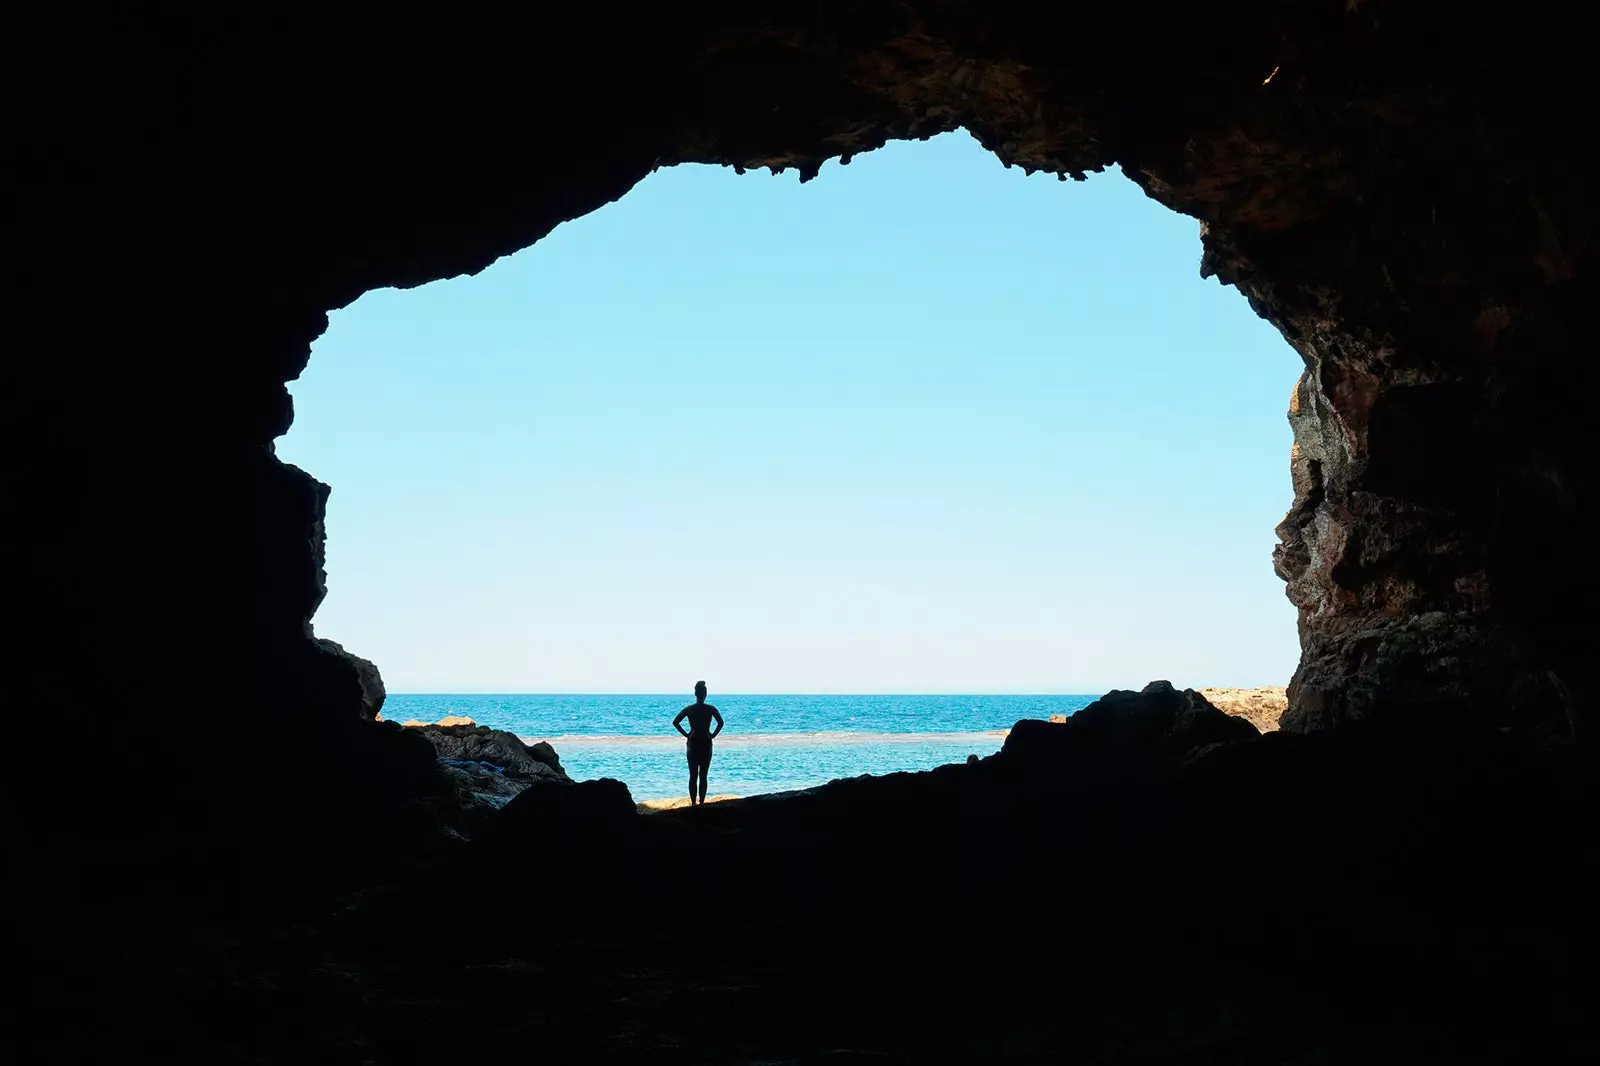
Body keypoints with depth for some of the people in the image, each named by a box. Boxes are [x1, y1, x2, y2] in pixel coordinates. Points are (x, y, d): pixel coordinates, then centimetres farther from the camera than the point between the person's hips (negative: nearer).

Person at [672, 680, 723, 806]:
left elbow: (675, 722, -7)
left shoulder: (689, 709, -2)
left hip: (693, 744, 1)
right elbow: (721, 723, -15)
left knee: (693, 776, 5)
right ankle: (701, 802, 2)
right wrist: (713, 735, -4)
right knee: (703, 776, 4)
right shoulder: (711, 709, -5)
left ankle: (693, 803, 4)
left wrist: (686, 734, -1)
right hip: (706, 744, -1)